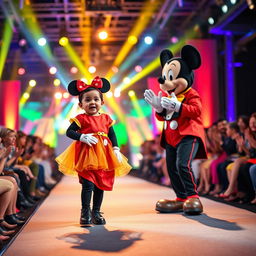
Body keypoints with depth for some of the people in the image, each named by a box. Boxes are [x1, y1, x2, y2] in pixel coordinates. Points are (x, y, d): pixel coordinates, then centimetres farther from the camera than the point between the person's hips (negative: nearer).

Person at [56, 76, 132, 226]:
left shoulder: (106, 118, 10)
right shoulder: (81, 119, -2)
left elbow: (112, 135, 13)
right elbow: (69, 132, -7)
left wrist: (116, 150, 3)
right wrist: (83, 137, -21)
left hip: (103, 157, 5)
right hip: (86, 156, -4)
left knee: (101, 184, 10)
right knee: (88, 185, -8)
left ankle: (96, 212, 24)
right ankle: (85, 212, 6)